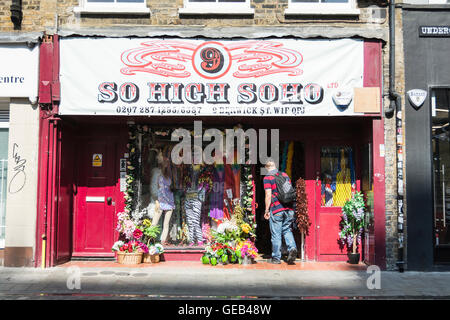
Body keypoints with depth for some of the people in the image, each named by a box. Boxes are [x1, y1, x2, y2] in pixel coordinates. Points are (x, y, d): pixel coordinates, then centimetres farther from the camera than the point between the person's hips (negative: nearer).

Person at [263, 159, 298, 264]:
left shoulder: (267, 178, -6)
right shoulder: (285, 175, 11)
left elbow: (268, 195, -12)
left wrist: (266, 210, -5)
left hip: (276, 210, -5)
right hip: (289, 209, 5)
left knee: (276, 234, 3)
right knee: (287, 230, 18)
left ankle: (276, 258, 10)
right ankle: (292, 247, -5)